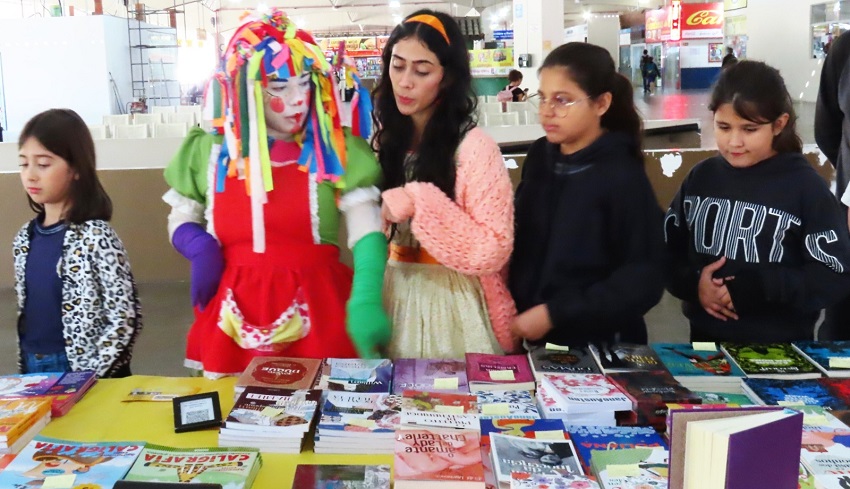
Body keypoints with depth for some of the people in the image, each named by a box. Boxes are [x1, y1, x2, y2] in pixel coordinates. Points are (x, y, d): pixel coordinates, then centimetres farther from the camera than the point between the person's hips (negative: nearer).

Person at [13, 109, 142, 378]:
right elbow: (26, 309, 13)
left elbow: (125, 317, -17)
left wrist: (90, 373, -18)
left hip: (79, 371, -6)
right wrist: (26, 365, 9)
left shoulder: (95, 236, -15)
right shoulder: (26, 237, 5)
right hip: (33, 368, 6)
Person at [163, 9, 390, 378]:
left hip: (317, 312, -1)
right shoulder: (209, 152, 4)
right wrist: (199, 246, -8)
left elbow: (367, 234, -11)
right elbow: (180, 221, 16)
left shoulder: (336, 150, -3)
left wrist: (365, 303, -28)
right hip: (233, 317, 2)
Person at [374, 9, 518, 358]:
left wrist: (419, 203, -24)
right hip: (395, 295, 6)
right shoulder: (386, 140, 4)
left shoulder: (473, 147, -15)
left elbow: (492, 251, -20)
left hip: (452, 301, -5)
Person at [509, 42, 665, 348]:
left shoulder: (623, 177, -16)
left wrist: (554, 314, -20)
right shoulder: (539, 157, 0)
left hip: (597, 344, -5)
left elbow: (643, 279, -16)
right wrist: (512, 305, -2)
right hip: (531, 337, 5)